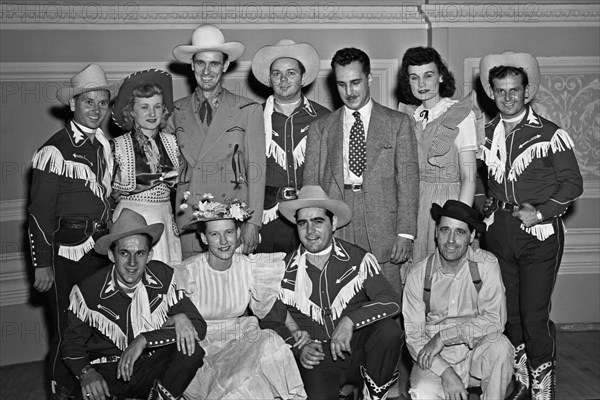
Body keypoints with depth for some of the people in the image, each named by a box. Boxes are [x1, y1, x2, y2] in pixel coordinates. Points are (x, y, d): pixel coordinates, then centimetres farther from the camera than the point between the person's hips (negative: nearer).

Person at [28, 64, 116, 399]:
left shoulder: (106, 147, 9)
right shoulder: (55, 150, -10)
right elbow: (40, 211, -11)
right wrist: (42, 264, -12)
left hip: (101, 246, 6)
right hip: (67, 250, -6)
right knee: (68, 330, 2)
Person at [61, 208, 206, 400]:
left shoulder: (164, 277, -8)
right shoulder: (88, 291, -10)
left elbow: (199, 327, -11)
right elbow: (73, 344, 2)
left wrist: (144, 339, -21)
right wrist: (86, 373, -21)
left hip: (153, 369, 2)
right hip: (106, 372, -2)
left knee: (190, 348, -26)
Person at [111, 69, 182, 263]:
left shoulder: (171, 141, 6)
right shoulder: (118, 145, -4)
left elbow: (180, 183, 16)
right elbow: (110, 191, -5)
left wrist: (171, 179, 1)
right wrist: (139, 183, -11)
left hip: (165, 219, 3)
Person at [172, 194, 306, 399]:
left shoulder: (249, 267, -4)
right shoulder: (186, 272, -14)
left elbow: (271, 305, 4)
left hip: (240, 343, 4)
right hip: (201, 349, -4)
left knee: (272, 342, -25)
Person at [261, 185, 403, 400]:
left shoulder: (359, 259, -4)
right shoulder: (286, 270, 0)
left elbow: (391, 301, -14)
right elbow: (270, 322, 7)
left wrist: (349, 321, -27)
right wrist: (298, 349, -10)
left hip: (357, 349, 0)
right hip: (316, 358, 1)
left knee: (389, 330, -27)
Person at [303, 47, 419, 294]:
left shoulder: (397, 123, 10)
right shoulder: (320, 128, 14)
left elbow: (408, 180, 5)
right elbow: (311, 183, 10)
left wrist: (405, 234, -5)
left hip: (382, 231, -1)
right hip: (333, 232, 1)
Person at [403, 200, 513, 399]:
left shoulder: (486, 265, -10)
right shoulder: (418, 275, -7)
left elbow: (495, 320, -18)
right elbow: (413, 335, -8)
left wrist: (443, 336, -21)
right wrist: (445, 372, -22)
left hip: (478, 355, 1)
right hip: (435, 360, -1)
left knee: (500, 345, -31)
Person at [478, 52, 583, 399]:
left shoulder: (550, 134, -5)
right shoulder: (487, 135, 9)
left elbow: (573, 183, -3)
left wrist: (542, 212, -13)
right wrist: (489, 206, 3)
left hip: (539, 232, -4)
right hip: (499, 231, 4)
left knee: (534, 313, -5)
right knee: (508, 310, 10)